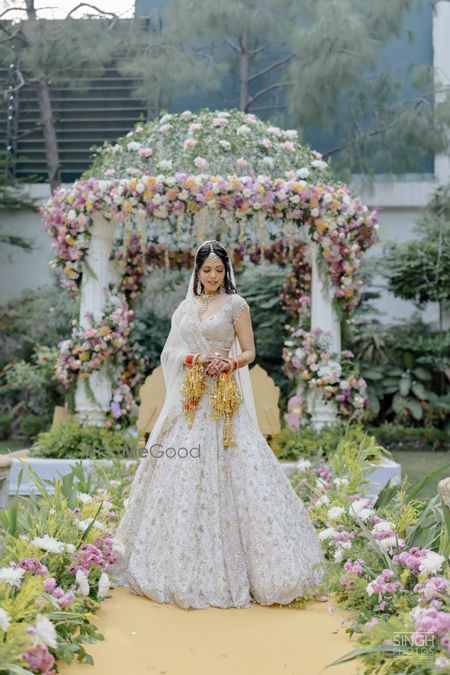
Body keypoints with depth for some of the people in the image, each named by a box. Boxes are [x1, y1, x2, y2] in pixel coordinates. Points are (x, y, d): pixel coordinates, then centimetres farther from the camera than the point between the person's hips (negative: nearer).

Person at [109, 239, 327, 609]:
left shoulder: (236, 304, 3)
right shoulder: (185, 307, 15)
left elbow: (249, 352, 2)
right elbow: (169, 351, 11)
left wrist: (229, 362, -18)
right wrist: (195, 358, -7)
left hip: (224, 399, -4)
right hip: (190, 399, 4)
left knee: (226, 472, -8)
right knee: (184, 475, 4)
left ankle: (228, 564, 2)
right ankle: (187, 565, 17)